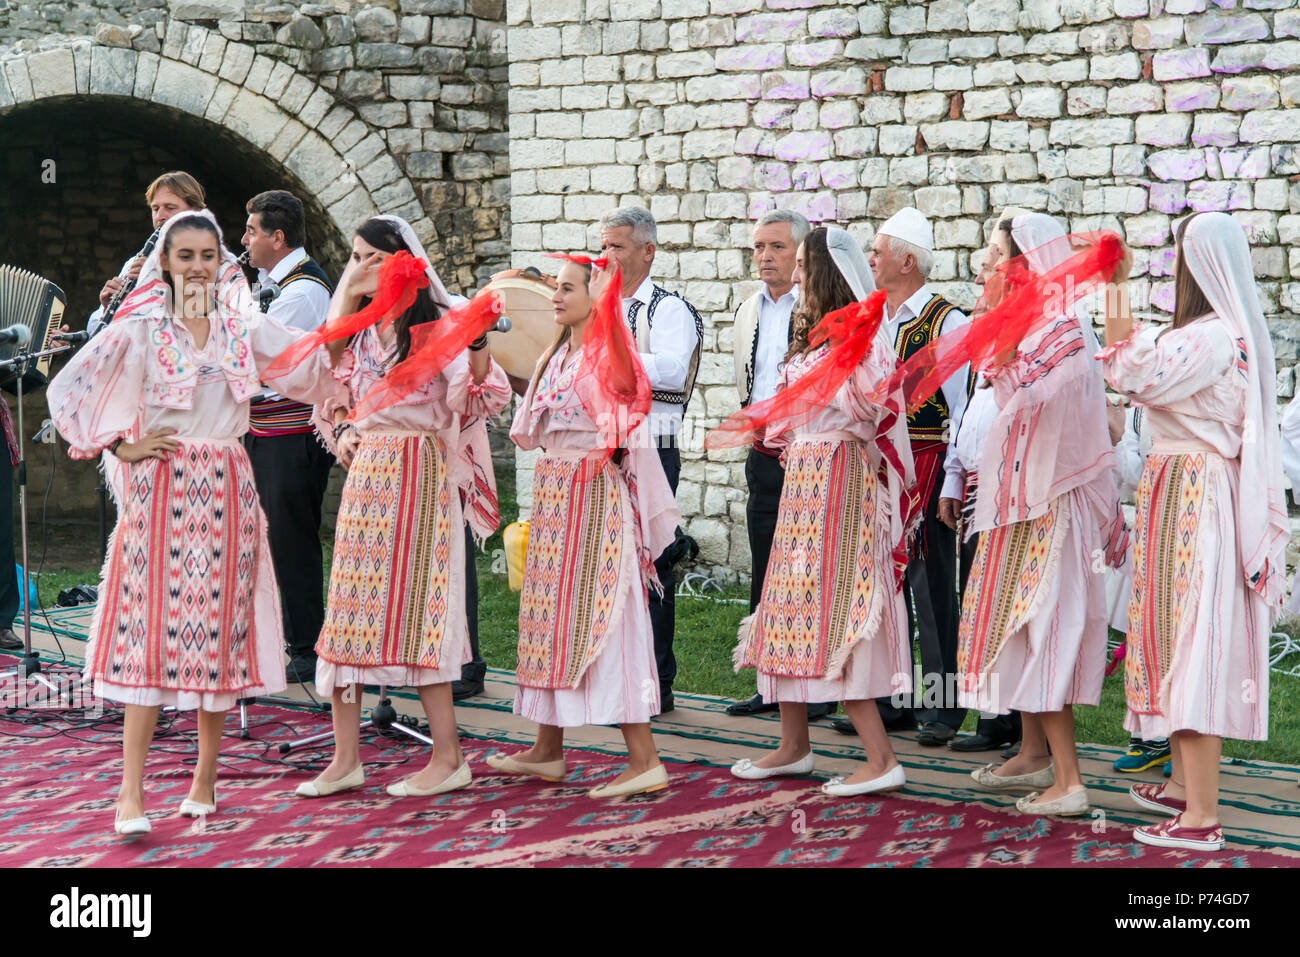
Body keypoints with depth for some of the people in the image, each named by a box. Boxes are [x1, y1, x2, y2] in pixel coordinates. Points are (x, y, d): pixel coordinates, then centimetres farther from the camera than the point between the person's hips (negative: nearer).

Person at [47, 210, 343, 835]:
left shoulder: (244, 330, 11)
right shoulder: (140, 328, 1)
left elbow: (319, 367, 16)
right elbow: (66, 390, 1)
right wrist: (119, 447, -3)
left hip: (226, 489, 4)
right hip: (161, 486, -3)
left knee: (219, 627, 5)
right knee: (152, 626, -9)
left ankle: (206, 778, 17)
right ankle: (130, 794, -9)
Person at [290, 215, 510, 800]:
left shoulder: (435, 323, -6)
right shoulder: (358, 328, 12)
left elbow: (472, 398, -17)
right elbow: (336, 393, 23)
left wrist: (478, 346, -32)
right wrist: (343, 431, 4)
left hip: (418, 473, -6)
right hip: (364, 471, 6)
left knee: (415, 610, -7)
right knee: (349, 608, 4)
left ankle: (448, 757, 1)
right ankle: (346, 757, 10)